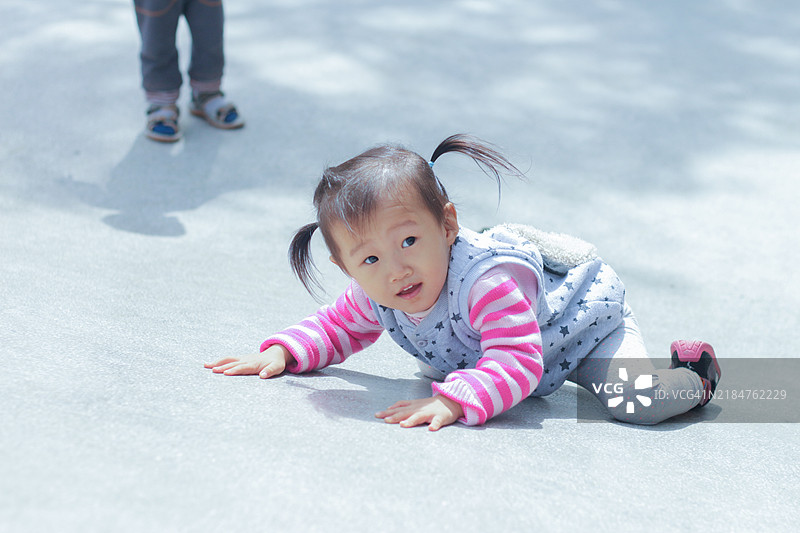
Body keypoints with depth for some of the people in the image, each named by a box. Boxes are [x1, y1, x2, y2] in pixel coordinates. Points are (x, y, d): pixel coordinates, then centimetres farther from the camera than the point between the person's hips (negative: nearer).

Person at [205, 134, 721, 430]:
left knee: (640, 402, -24)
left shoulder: (486, 279, -46)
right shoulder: (373, 295, -24)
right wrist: (283, 352, -22)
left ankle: (690, 367, 10)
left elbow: (517, 364, -49)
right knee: (436, 362, 29)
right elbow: (338, 327, -5)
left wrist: (455, 400, -62)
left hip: (585, 308, -7)